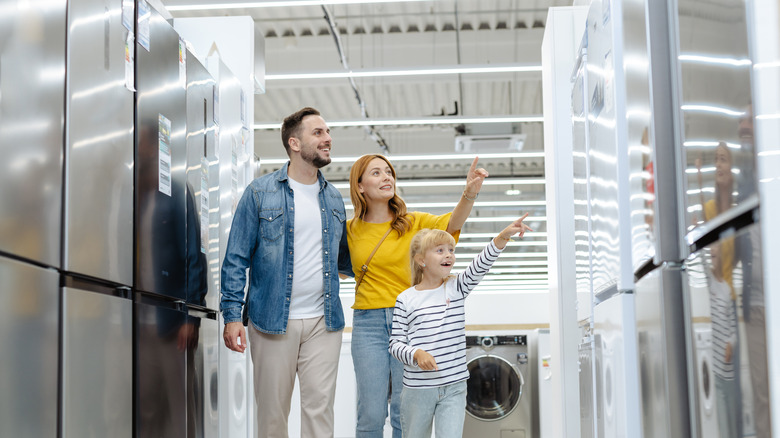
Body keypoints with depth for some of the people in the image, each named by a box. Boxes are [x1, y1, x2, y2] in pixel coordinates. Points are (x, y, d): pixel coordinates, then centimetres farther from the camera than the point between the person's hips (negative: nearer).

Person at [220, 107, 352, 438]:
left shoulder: (334, 199, 12)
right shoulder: (260, 193, 0)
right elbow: (236, 258, -2)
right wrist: (232, 315, -10)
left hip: (324, 322, 3)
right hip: (273, 321, -3)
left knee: (320, 409, 1)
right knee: (273, 411, 5)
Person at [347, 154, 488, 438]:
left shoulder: (414, 223, 3)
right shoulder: (350, 230, 7)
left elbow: (451, 223, -18)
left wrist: (470, 193, -36)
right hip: (368, 323, 1)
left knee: (405, 414, 1)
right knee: (371, 415, 1)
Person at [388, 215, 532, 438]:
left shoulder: (456, 288, 2)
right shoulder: (406, 299, -3)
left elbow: (480, 265, -14)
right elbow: (395, 344, -2)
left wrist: (503, 237, -29)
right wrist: (417, 354, -21)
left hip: (453, 388, 1)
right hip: (417, 388, -1)